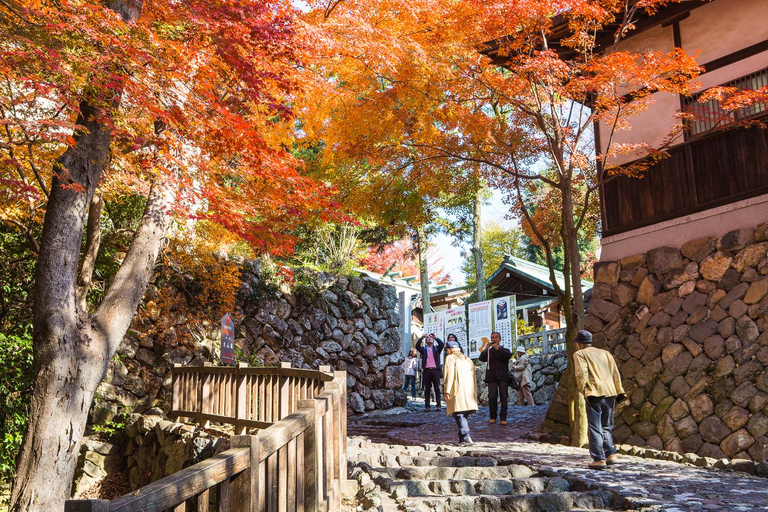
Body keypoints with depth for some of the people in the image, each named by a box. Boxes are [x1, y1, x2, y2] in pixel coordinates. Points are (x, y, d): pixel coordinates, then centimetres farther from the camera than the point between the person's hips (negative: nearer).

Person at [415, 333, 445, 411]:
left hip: (435, 370, 0)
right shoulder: (423, 349, 16)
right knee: (427, 389, 1)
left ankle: (438, 405, 1)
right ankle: (427, 406, 2)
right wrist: (421, 338, -14)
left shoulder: (436, 348, 14)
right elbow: (417, 346, -2)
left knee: (437, 388, -1)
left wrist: (435, 337, -16)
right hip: (426, 370, 0)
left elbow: (442, 344, -4)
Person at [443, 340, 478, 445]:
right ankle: (463, 438, 14)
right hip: (469, 392, 7)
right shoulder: (468, 359, 23)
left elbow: (449, 375, -9)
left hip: (457, 392, -7)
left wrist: (447, 390, -11)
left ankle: (466, 438, -20)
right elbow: (473, 376, 20)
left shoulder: (450, 358, 3)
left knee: (459, 415, -9)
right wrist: (474, 393, 20)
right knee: (464, 415, 14)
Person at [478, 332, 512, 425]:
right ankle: (493, 417, 4)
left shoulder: (504, 351, 14)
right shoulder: (489, 351, 14)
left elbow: (509, 355, -9)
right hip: (492, 377, 0)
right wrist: (485, 350, -21)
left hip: (503, 377, 0)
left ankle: (503, 418, -1)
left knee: (504, 397, -6)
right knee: (492, 397, -10)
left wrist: (499, 349, -23)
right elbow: (482, 359, -3)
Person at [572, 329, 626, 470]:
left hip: (595, 393, -6)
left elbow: (581, 373, -11)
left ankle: (599, 459, -3)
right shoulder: (605, 353, 21)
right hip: (610, 393, 6)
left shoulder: (579, 354, 5)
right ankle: (611, 454, 10)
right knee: (607, 426, 18)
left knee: (595, 428, -1)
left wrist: (583, 390, -11)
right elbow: (615, 373, 16)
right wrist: (620, 392, 15)